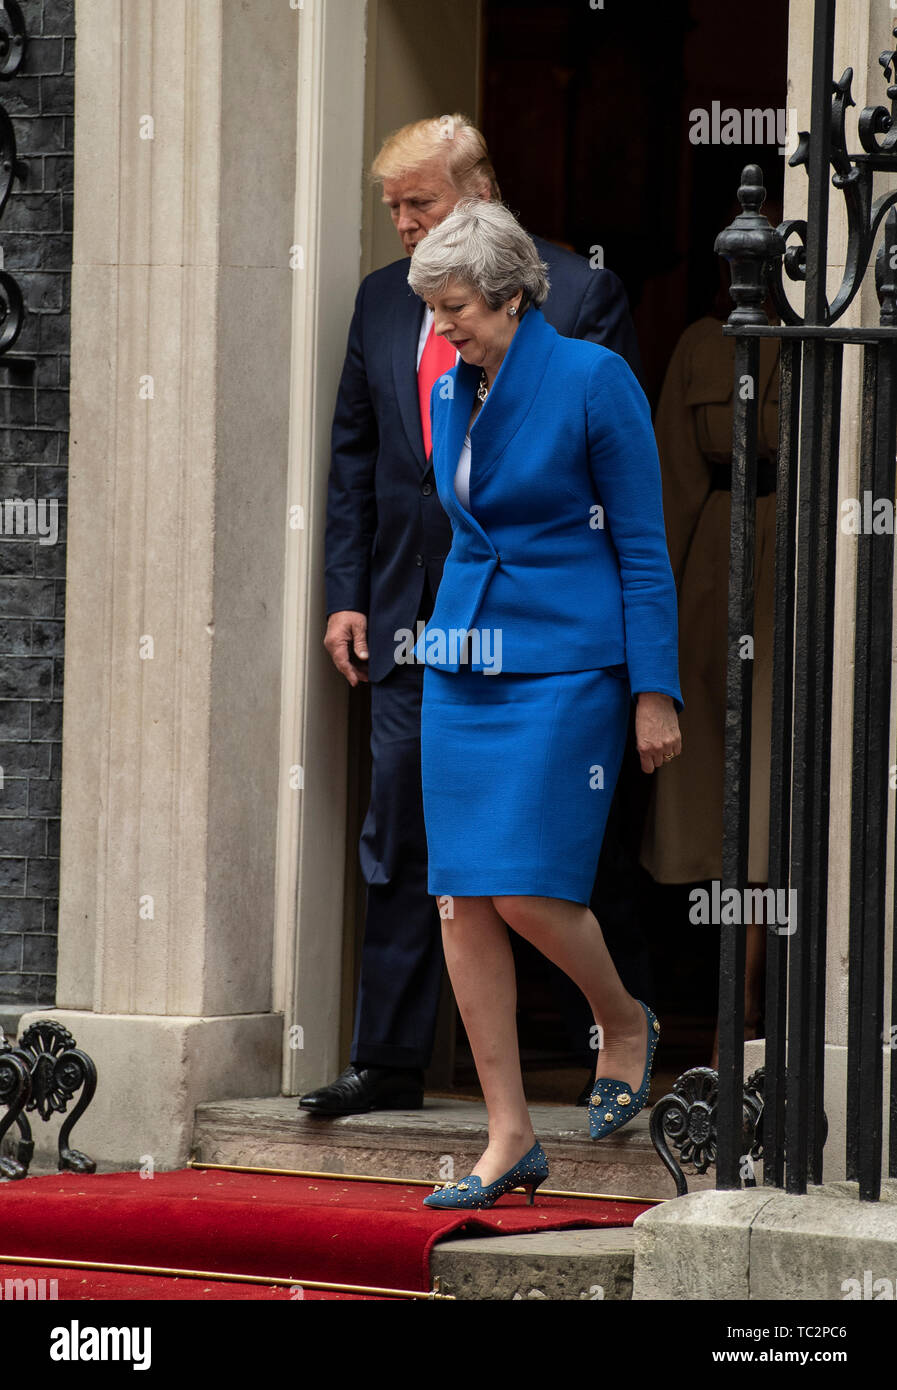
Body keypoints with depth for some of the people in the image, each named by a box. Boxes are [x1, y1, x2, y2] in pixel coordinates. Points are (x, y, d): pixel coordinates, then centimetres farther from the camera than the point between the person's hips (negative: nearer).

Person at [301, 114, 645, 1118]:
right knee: (401, 840, 2)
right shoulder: (383, 300, 11)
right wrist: (346, 594, 7)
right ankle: (389, 1061, 7)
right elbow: (354, 456, 15)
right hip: (413, 614, 4)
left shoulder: (580, 295, -3)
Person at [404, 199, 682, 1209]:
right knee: (463, 899, -1)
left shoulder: (594, 381, -9)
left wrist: (655, 692, -10)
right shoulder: (450, 397, 10)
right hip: (463, 663, 6)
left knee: (529, 890, -14)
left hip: (567, 663, -6)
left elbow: (643, 545, -7)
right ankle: (509, 1139, 4)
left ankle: (624, 1023, 18)